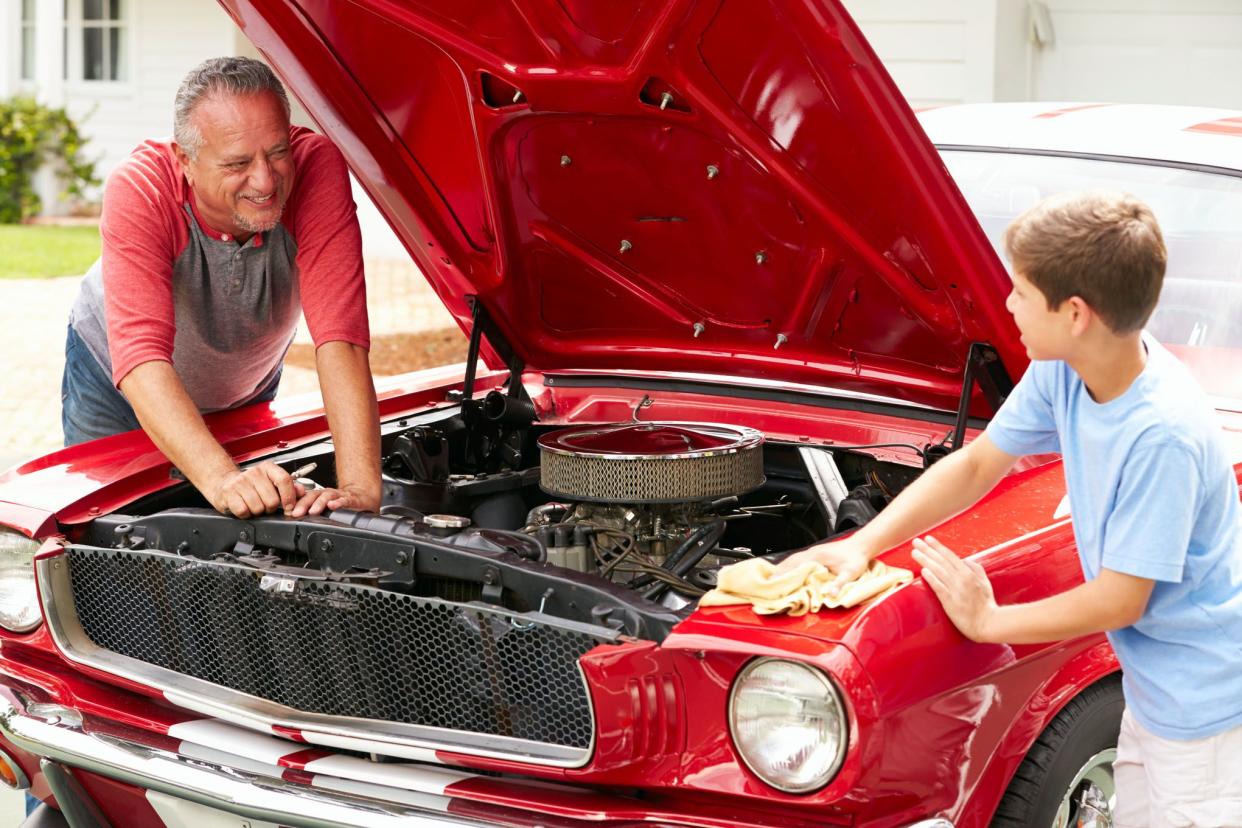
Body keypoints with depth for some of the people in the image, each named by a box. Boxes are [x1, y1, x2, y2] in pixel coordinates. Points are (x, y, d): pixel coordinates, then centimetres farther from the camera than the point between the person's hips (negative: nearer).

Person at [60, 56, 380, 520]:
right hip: (118, 388, -2)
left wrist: (360, 488, -54)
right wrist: (221, 478, -65)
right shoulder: (139, 190, -39)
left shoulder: (317, 166, -35)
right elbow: (142, 360, -49)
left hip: (246, 392, 2)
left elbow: (340, 338, -42)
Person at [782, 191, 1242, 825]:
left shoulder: (1163, 435, -31)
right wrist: (862, 546, -2)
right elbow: (975, 464, 7)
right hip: (1151, 688, 9)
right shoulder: (1063, 371, -7)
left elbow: (1119, 599, -24)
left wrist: (988, 620, -12)